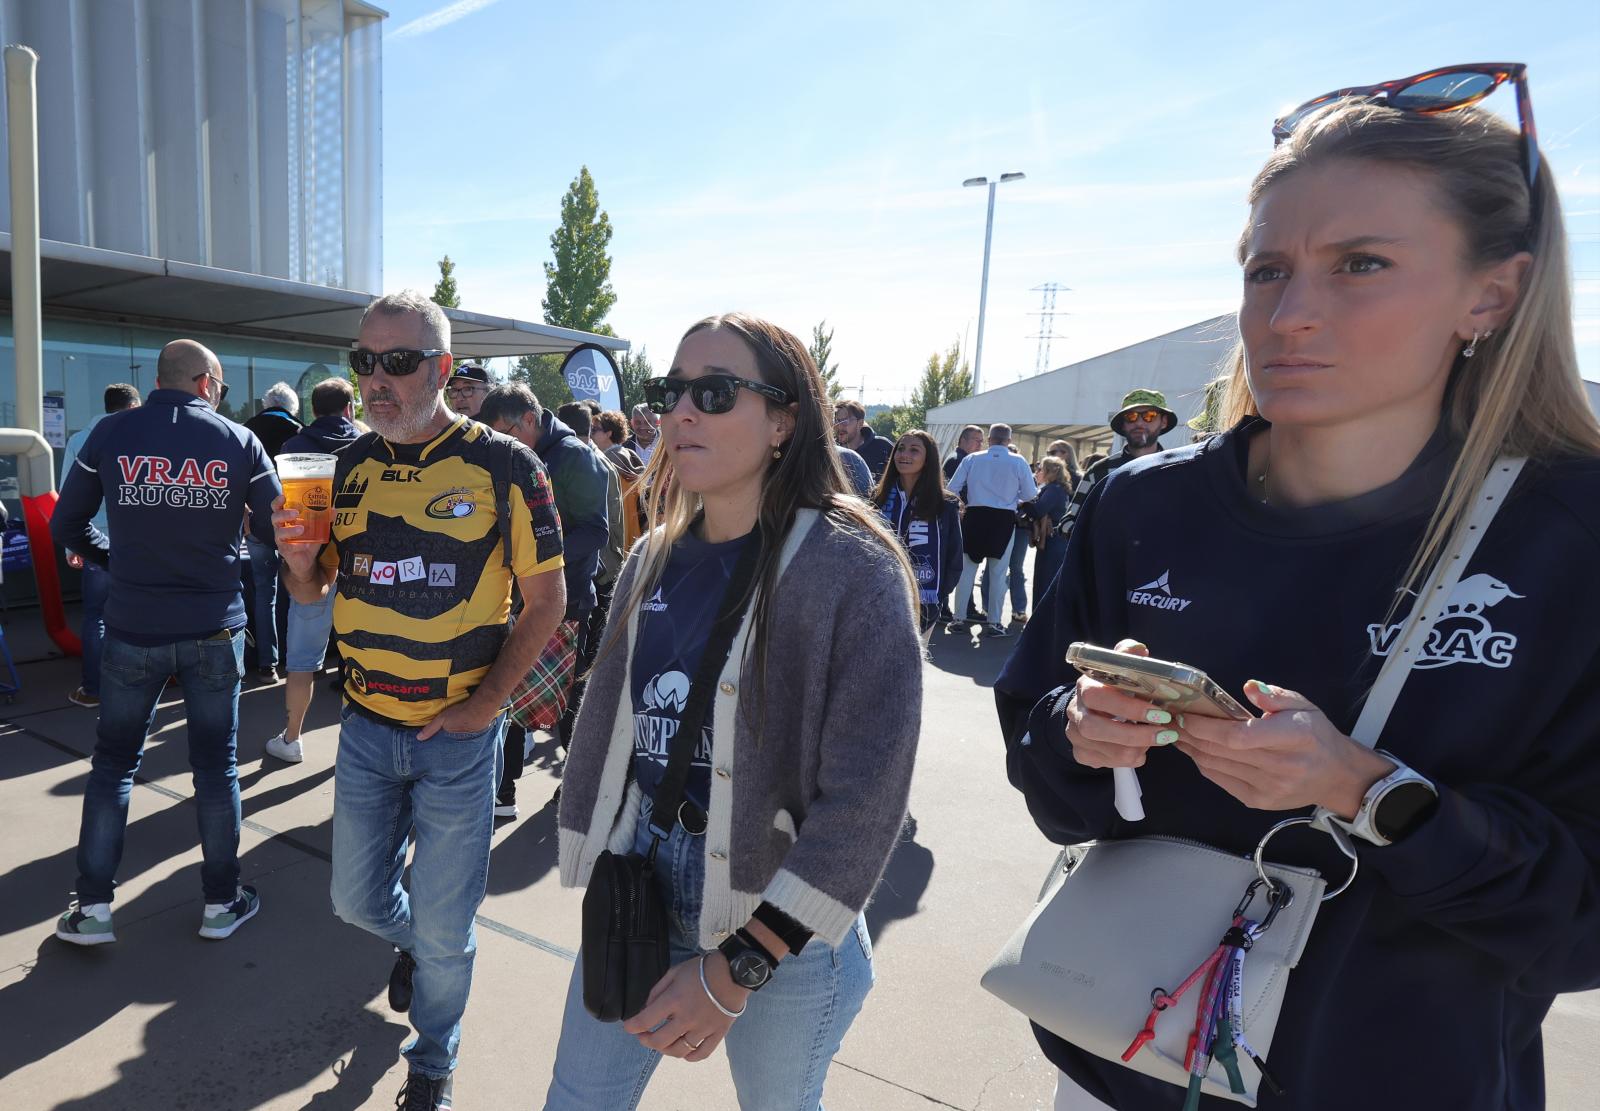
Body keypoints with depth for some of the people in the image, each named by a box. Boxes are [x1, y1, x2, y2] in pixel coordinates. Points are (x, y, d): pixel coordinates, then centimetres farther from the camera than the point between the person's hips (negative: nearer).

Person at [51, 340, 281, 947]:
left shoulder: (112, 433, -1)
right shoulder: (239, 440, -5)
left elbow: (66, 525, 3)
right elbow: (277, 528, -2)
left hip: (133, 629, 1)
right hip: (214, 629, -1)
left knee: (113, 763, 15)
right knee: (215, 764, 10)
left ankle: (92, 906, 21)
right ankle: (221, 902, 21)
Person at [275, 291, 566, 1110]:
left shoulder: (504, 466, -12)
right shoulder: (349, 465, 2)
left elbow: (546, 595, -8)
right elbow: (315, 591, 10)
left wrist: (489, 699, -15)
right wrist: (300, 560, -13)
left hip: (459, 734, -4)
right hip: (366, 726, 4)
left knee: (443, 928, 9)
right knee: (357, 900, 18)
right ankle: (412, 940, 54)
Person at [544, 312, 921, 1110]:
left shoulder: (854, 571, -18)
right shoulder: (654, 560, 1)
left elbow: (863, 800, -20)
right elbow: (604, 728, 6)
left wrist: (735, 969, -18)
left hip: (782, 932, -4)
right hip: (635, 904, 5)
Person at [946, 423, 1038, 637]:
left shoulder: (972, 459, 1)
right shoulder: (1018, 462, -3)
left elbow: (952, 489, 0)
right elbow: (1030, 495, -2)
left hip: (975, 516, 1)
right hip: (1004, 519, -1)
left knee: (967, 569, 9)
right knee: (998, 572, 6)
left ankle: (958, 618, 12)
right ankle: (994, 623, 9)